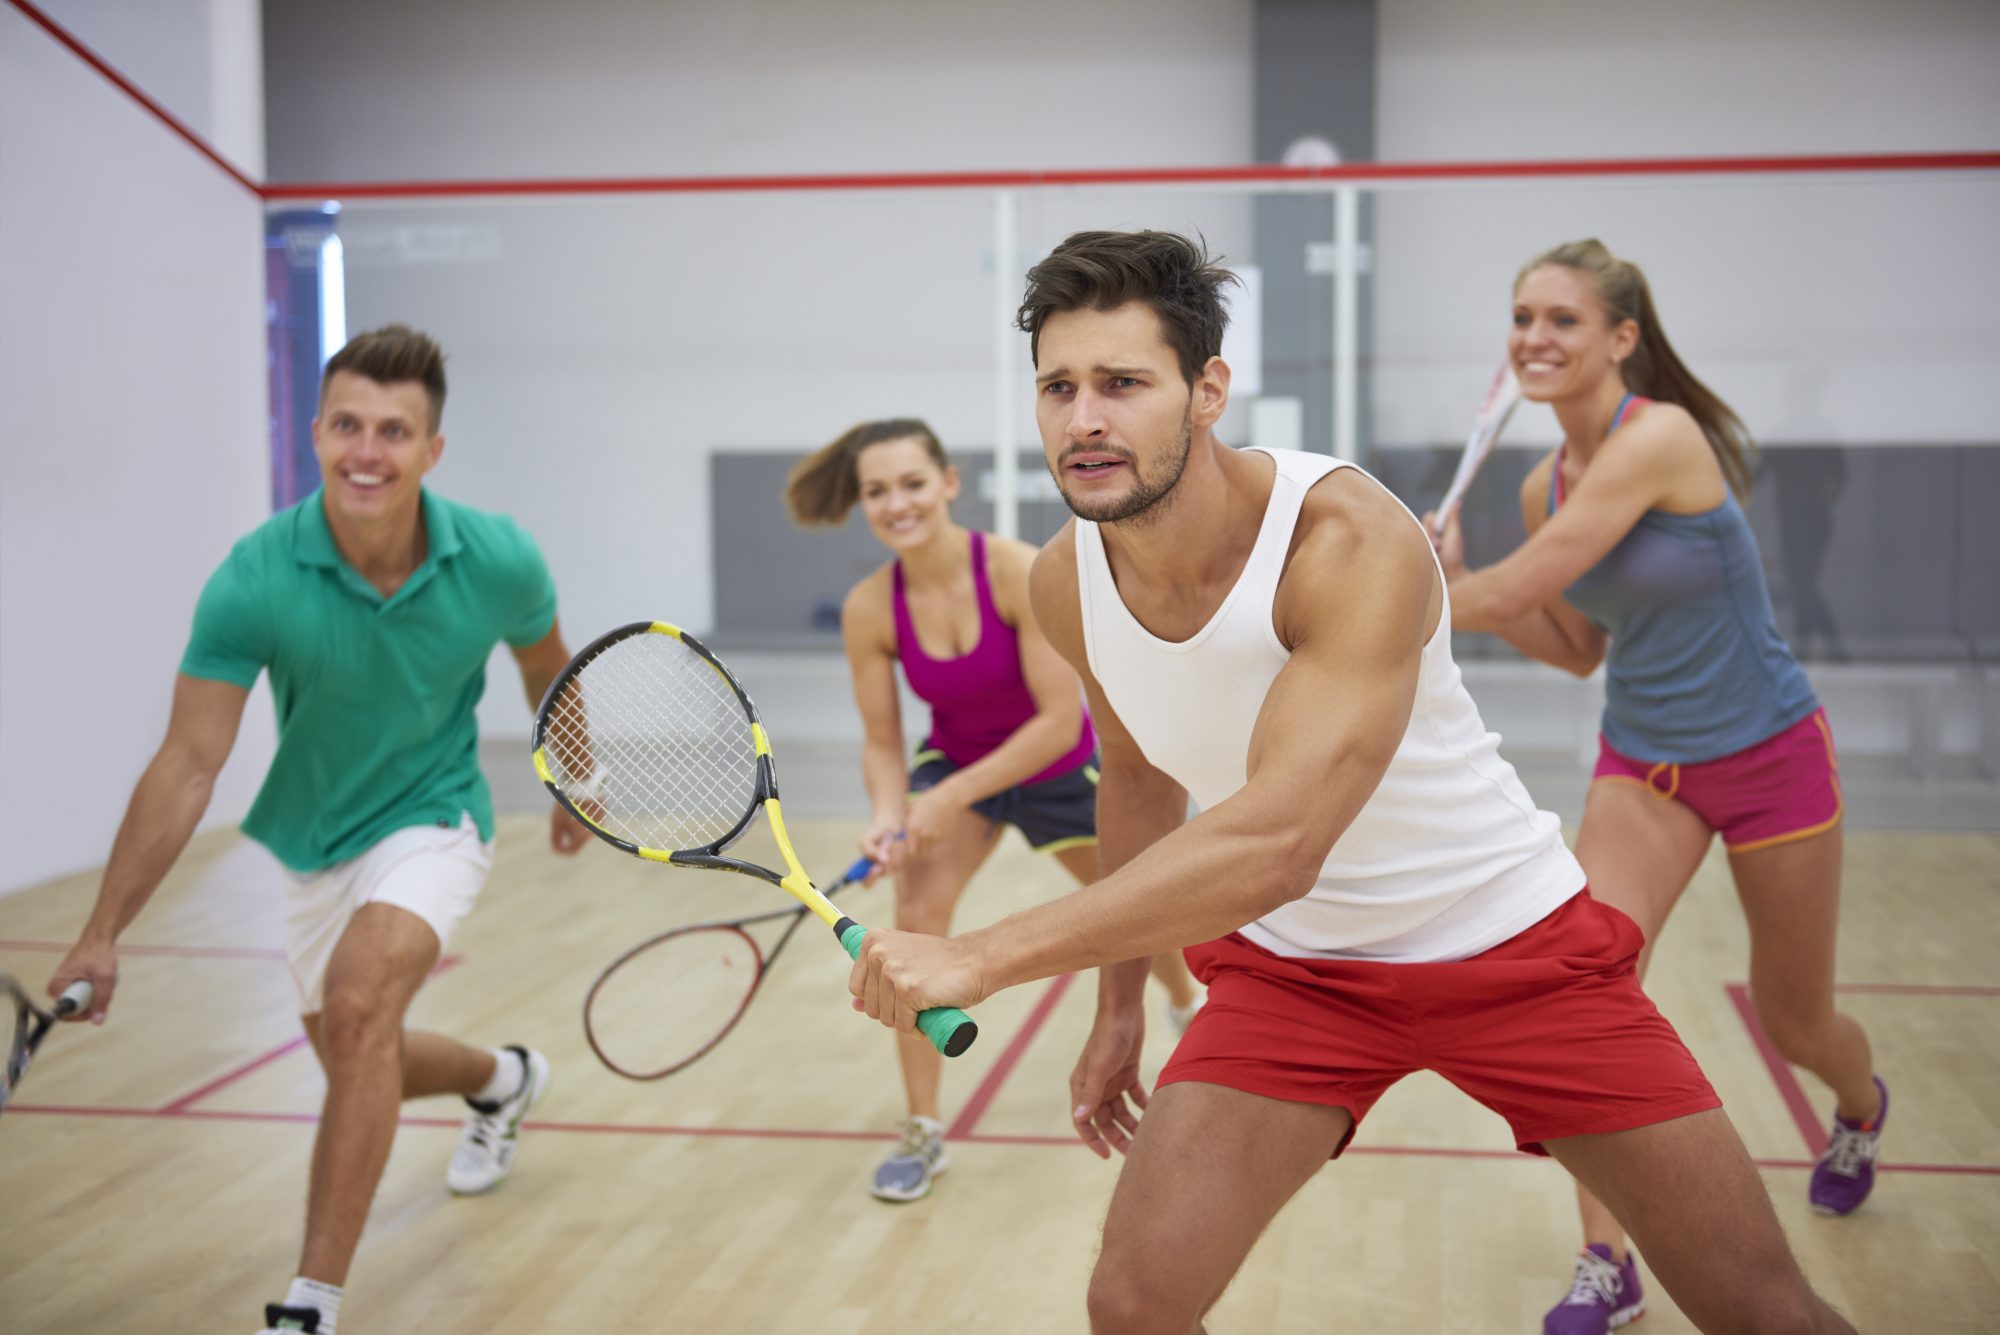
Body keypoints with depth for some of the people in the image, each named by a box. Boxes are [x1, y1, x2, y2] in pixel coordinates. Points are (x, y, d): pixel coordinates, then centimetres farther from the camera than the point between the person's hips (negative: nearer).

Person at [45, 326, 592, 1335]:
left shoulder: (498, 560, -21)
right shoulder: (255, 580, -25)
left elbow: (547, 670, 2)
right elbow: (186, 767, -24)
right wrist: (103, 934, -29)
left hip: (432, 820, -2)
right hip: (314, 844, 3)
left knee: (358, 1002, -29)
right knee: (361, 1067, 19)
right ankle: (503, 1079, 54)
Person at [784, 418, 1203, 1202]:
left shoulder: (1021, 573, -32)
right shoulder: (868, 610, -21)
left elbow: (1061, 723, -31)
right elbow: (881, 741, -11)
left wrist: (951, 798, -35)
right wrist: (890, 815, -31)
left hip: (1058, 769, -1)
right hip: (955, 761, 2)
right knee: (916, 918, -21)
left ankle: (1188, 1004, 56)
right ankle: (923, 1131, -6)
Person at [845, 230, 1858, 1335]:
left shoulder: (1351, 543, -30)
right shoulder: (1065, 584, -9)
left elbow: (1277, 846, -41)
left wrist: (983, 956, -43)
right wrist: (1120, 1002, 18)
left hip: (1511, 940, -4)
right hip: (1290, 966, 4)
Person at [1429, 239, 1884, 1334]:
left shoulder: (1662, 436, -25)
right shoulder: (1546, 488, -1)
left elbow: (1516, 587, -28)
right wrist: (1455, 583, -5)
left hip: (1769, 756, -5)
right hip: (1642, 764, 5)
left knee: (1791, 1023, 13)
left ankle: (1861, 1110, 51)